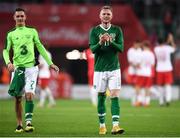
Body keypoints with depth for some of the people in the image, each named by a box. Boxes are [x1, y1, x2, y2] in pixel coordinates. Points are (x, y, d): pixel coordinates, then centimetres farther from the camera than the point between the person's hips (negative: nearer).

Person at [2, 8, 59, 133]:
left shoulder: (32, 31, 9)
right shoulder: (11, 34, 8)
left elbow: (40, 47, 13)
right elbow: (6, 50, 4)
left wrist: (50, 63, 10)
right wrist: (8, 62, -17)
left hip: (31, 67, -1)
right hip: (17, 68, 1)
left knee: (29, 95, -15)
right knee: (18, 98, 2)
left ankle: (28, 122, -18)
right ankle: (19, 124, 11)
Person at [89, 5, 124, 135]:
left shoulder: (117, 30, 5)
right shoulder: (95, 31, 2)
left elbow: (121, 48, -4)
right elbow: (92, 49, -7)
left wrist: (110, 41, -22)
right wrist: (100, 43, -27)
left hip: (114, 68, 0)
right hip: (100, 69, 0)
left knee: (115, 96, -10)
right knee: (101, 96, 6)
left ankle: (115, 125, -17)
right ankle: (102, 125, 18)